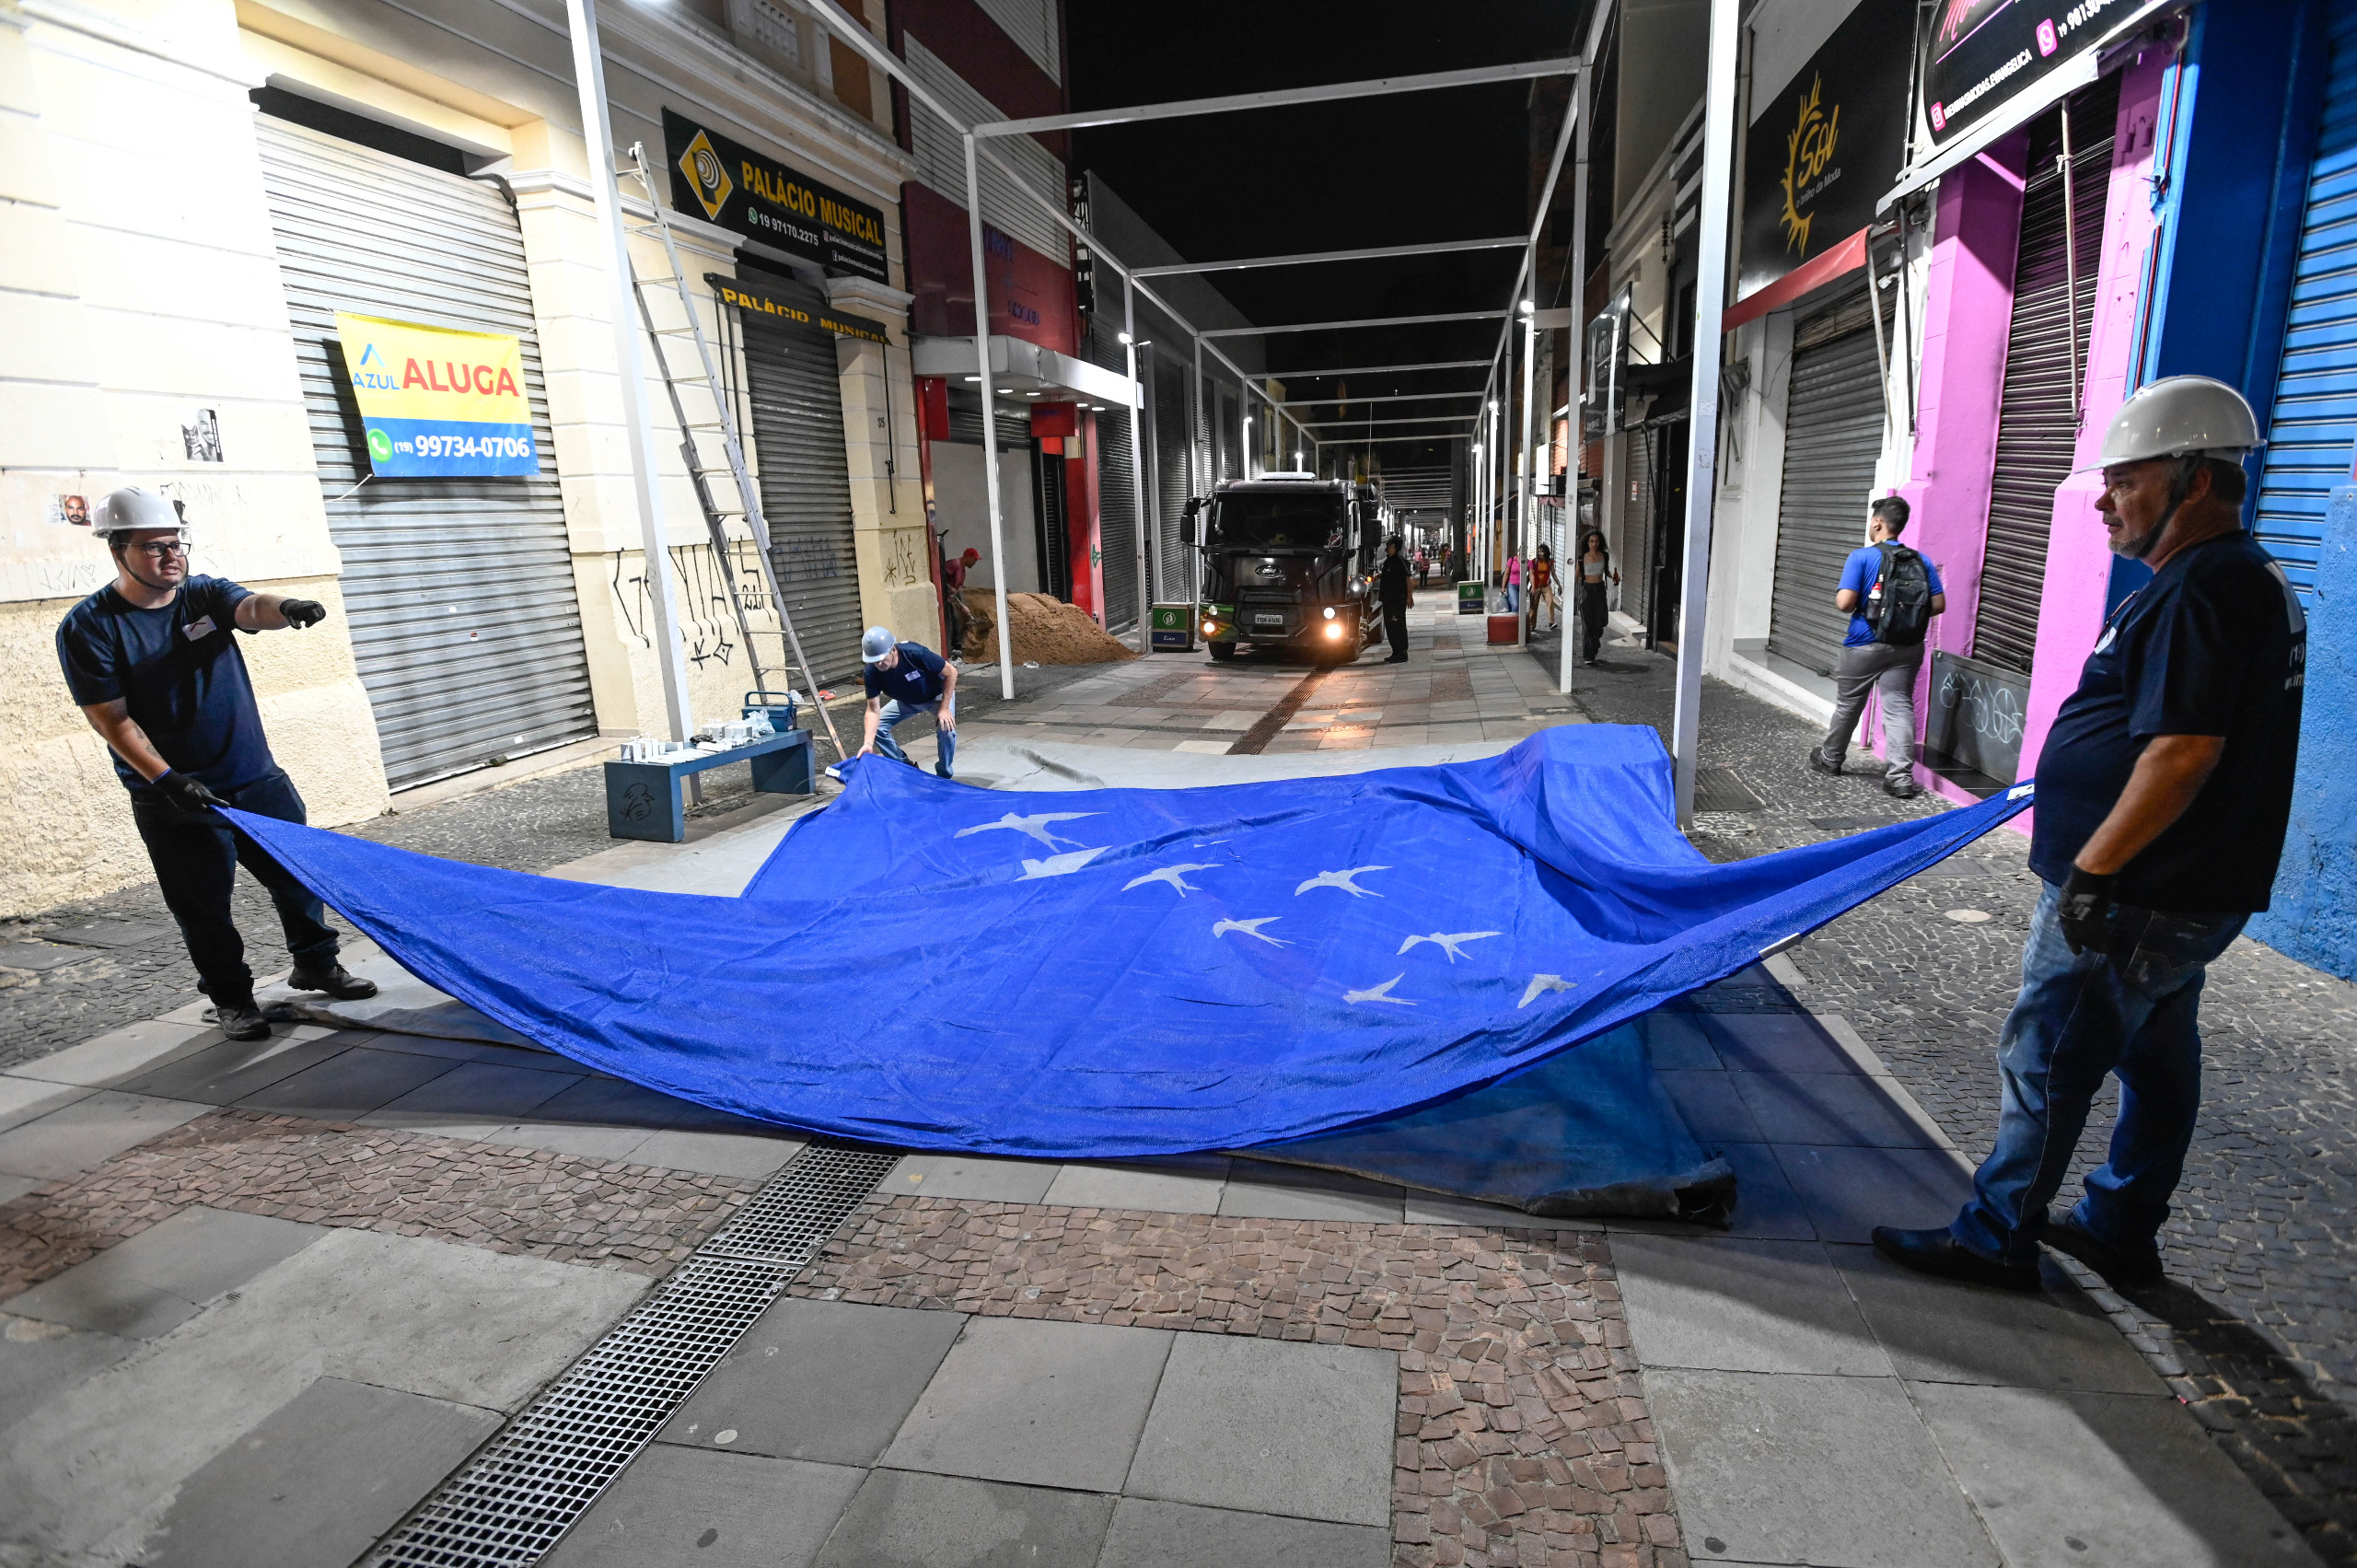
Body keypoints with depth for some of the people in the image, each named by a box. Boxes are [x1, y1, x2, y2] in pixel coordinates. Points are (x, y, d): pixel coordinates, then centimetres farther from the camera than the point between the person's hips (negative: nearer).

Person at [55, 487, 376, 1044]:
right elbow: (110, 718, -10)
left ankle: (317, 963, 30)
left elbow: (253, 607, -19)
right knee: (204, 908, 5)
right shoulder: (88, 627, -7)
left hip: (259, 779, 3)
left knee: (298, 875, 12)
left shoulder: (205, 594, 3)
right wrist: (166, 779, -21)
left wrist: (283, 607, -45)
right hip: (175, 798, -3)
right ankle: (231, 998, 21)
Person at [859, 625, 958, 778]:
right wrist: (868, 743, -38)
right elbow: (873, 710, -24)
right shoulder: (872, 672, -27)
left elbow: (951, 672, -26)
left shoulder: (915, 654, -38)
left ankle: (944, 775, -3)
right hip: (906, 701, 4)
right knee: (875, 727, -9)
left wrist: (944, 708, -27)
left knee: (946, 729, -29)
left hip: (938, 695, -4)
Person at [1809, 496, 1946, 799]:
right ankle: (1899, 777, -8)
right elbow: (1938, 604, 2)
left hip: (1865, 645, -3)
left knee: (1848, 704, 14)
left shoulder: (1861, 557, -9)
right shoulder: (1922, 561, 4)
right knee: (1899, 706, 1)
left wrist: (1841, 597, 5)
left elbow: (1845, 602, -17)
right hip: (1907, 647, 3)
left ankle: (1830, 758, 33)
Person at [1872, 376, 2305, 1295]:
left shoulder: (2204, 590, -20)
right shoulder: (2249, 581, 14)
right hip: (2184, 892, 11)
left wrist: (2092, 868, -23)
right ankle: (2121, 1231, 33)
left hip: (2135, 898, -10)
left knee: (2045, 1062, 0)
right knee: (2157, 1059, 18)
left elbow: (2184, 750, -27)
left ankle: (1997, 1238, 12)